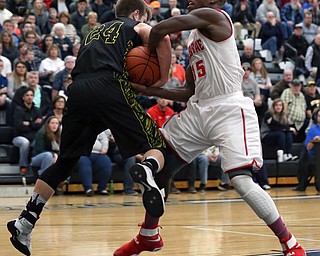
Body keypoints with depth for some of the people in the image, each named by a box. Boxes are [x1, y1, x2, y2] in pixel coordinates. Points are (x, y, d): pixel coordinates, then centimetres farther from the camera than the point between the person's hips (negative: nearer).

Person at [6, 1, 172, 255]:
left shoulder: (96, 32, 38)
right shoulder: (135, 27, 21)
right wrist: (163, 78, 8)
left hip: (77, 91, 5)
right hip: (110, 88, -5)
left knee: (65, 161, 16)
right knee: (155, 146, 1)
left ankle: (25, 221, 11)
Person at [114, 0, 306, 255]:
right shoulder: (195, 38, 20)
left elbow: (160, 29, -18)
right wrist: (150, 90, 16)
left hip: (230, 111, -9)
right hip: (199, 110, 9)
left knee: (241, 180, -19)